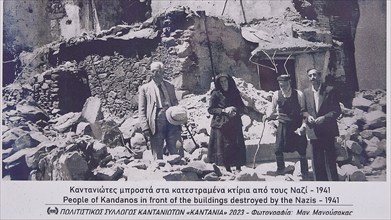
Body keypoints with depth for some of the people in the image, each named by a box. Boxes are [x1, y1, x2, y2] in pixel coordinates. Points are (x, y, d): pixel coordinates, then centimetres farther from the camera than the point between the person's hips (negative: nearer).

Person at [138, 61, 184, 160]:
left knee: (177, 149, -5)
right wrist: (145, 127, -7)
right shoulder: (144, 88, 9)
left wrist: (178, 122, 6)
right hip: (156, 122, -2)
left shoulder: (170, 86, 19)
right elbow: (141, 110, 5)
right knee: (157, 154, 1)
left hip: (172, 121, 2)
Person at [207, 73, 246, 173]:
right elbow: (210, 109, -1)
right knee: (224, 146, -6)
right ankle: (227, 168, 1)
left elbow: (242, 108, 12)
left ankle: (238, 167, 1)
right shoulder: (215, 94, 3)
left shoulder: (235, 93, 12)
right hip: (220, 124, -3)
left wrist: (233, 108, -8)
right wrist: (223, 110, -12)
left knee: (237, 145, -4)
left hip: (234, 125, 3)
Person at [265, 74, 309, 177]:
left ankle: (304, 172, 23)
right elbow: (273, 108, 8)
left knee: (302, 151, 5)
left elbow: (304, 111, -7)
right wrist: (268, 115, -11)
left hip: (297, 126, -2)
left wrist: (303, 126, -14)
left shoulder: (298, 94, -11)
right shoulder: (276, 94, -5)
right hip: (283, 125, 2)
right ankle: (281, 169, 28)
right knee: (278, 149, 4)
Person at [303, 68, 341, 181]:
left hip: (328, 131, -3)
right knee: (317, 161, 9)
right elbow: (304, 110, 16)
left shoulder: (330, 90, -4)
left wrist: (324, 118, -17)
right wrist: (308, 116, -5)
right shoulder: (306, 92, 8)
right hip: (314, 132, 4)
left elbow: (337, 110, -4)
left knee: (330, 159, 0)